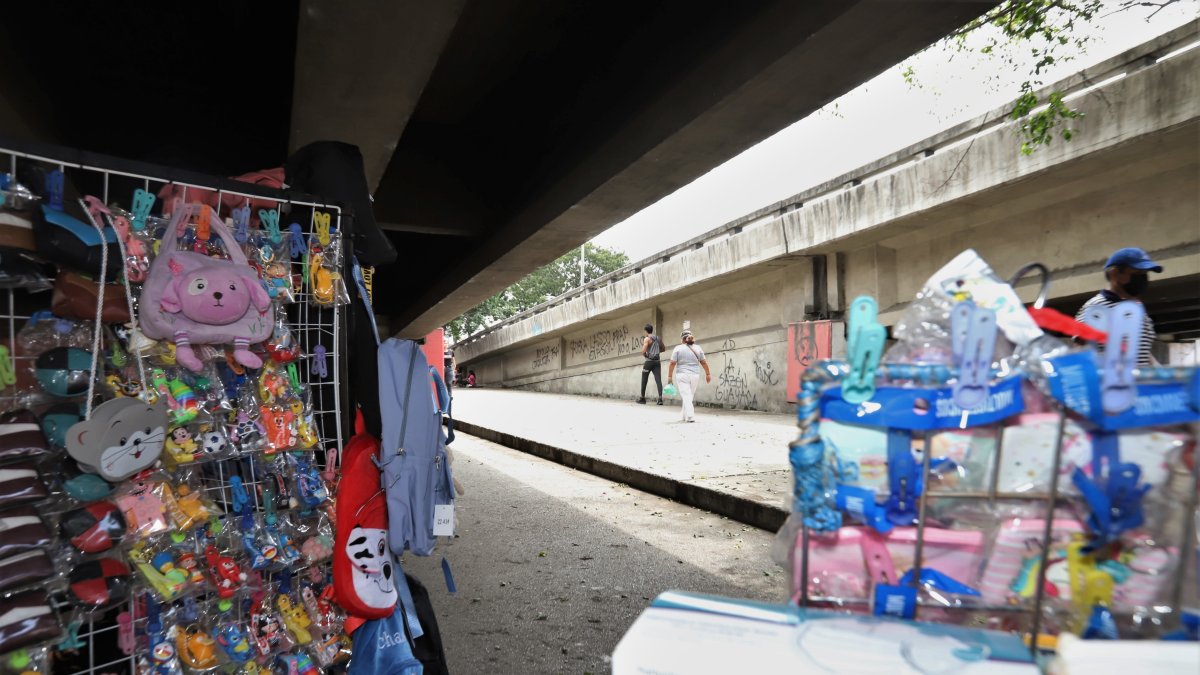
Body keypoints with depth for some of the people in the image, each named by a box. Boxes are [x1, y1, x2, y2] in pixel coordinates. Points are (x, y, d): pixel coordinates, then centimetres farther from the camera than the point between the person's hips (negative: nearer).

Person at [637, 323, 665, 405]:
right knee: (658, 380, -6)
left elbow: (643, 351, -14)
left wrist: (645, 355, 5)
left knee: (644, 380, 9)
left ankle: (642, 398, 17)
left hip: (649, 361, -4)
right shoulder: (659, 338, 12)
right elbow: (662, 349, 22)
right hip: (657, 361, 4)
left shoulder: (647, 339, -6)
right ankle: (660, 398, -19)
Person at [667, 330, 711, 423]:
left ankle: (690, 417, -13)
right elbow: (703, 362, 9)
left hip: (683, 376, -3)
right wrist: (707, 374, 18)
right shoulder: (698, 348, 6)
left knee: (686, 396, -3)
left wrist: (670, 376, -1)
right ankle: (685, 416, 22)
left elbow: (672, 363, -6)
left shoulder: (678, 348, -3)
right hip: (695, 376, 3)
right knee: (690, 397, 14)